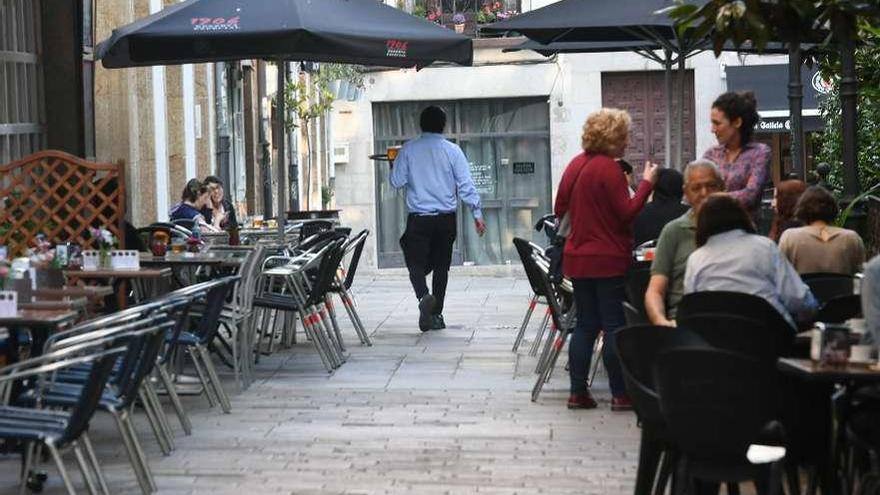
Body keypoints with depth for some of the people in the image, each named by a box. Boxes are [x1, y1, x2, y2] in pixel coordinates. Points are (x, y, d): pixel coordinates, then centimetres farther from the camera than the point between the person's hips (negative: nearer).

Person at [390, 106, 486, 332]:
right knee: (441, 266, 12)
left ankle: (424, 296, -28)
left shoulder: (409, 149, -2)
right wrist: (477, 214, 2)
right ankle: (435, 315, 15)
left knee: (416, 263, 1)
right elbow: (466, 185, -3)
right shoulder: (452, 150, -1)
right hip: (446, 218, 1)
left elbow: (397, 181, 0)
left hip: (418, 218, -1)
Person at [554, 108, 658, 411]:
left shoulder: (576, 164, 10)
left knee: (585, 325, 12)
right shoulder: (608, 168, -15)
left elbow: (560, 209, 18)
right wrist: (646, 183, -11)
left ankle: (578, 392, 11)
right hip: (608, 259, -8)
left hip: (577, 258, 8)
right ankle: (620, 394, 1)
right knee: (615, 326, -2)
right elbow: (627, 213, -16)